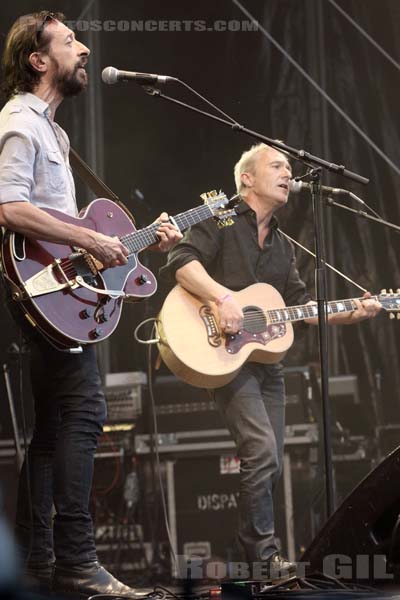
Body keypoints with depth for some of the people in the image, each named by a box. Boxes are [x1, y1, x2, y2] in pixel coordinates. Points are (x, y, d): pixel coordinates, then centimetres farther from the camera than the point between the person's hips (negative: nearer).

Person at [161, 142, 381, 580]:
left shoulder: (282, 245, 22)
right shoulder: (220, 220, -2)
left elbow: (299, 304, 17)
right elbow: (181, 262, -17)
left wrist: (349, 314, 3)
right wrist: (223, 297, -29)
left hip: (266, 357, 9)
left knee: (268, 465, 8)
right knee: (262, 452, -21)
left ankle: (254, 554, 17)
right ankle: (264, 559, -15)